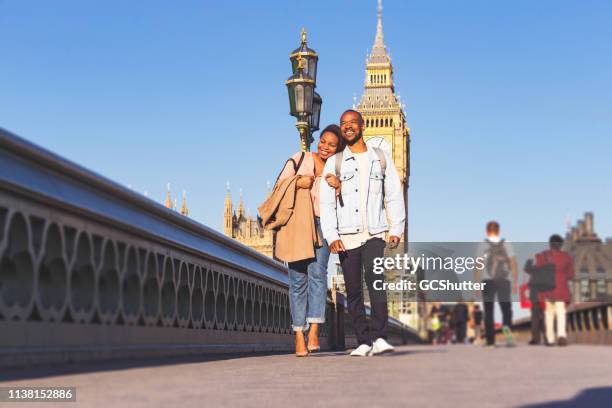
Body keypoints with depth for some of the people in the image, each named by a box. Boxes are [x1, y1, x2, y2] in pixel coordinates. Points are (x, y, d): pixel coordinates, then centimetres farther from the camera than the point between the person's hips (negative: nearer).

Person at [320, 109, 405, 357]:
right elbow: (326, 203, 2)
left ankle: (379, 338, -22)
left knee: (375, 278, -21)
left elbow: (394, 196, 12)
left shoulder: (381, 158, 13)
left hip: (374, 234, -1)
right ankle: (363, 342, 6)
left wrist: (396, 229, 1)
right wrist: (332, 236, -10)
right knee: (353, 291, 0)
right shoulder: (334, 163, 9)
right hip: (346, 236, 1)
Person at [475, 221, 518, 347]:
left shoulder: (482, 246, 0)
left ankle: (490, 341, 4)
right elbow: (513, 265, 0)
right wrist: (515, 283, 2)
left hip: (487, 281, -1)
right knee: (506, 309, 6)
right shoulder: (506, 245, 5)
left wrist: (476, 284, -2)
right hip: (504, 281, 1)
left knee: (488, 312, 6)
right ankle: (506, 328, -25)